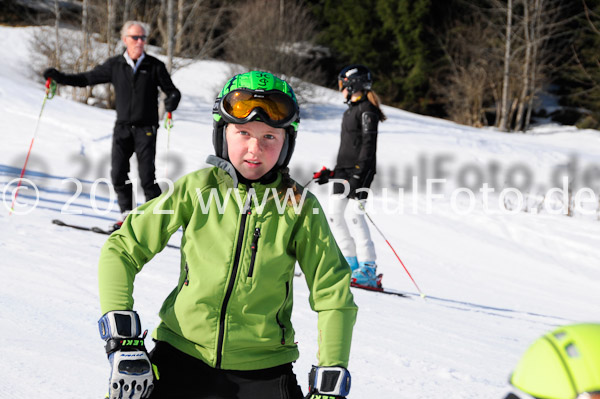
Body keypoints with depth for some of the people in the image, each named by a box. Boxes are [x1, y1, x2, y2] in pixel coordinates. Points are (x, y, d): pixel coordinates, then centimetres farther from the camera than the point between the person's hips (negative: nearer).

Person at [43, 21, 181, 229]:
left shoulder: (154, 66, 0)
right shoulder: (115, 65, 7)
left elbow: (172, 91, 3)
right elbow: (88, 78, 13)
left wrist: (171, 101, -20)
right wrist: (59, 77, 3)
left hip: (146, 129, -3)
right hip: (122, 128, 3)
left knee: (147, 176, -7)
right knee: (118, 172, -5)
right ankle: (127, 213, 8)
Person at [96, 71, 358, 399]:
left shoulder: (299, 206, -4)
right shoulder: (196, 188, -4)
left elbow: (333, 295, 2)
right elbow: (121, 249, 1)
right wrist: (122, 337, -9)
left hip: (262, 369, 0)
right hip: (181, 354, 1)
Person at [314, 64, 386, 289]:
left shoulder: (367, 109, -8)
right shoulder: (351, 110, 20)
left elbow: (368, 144, -16)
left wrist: (360, 173, -23)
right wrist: (332, 172, 21)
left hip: (361, 169, -10)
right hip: (344, 169, 10)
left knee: (356, 214, -15)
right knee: (334, 213, 5)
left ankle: (368, 269, -15)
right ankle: (351, 262, 12)